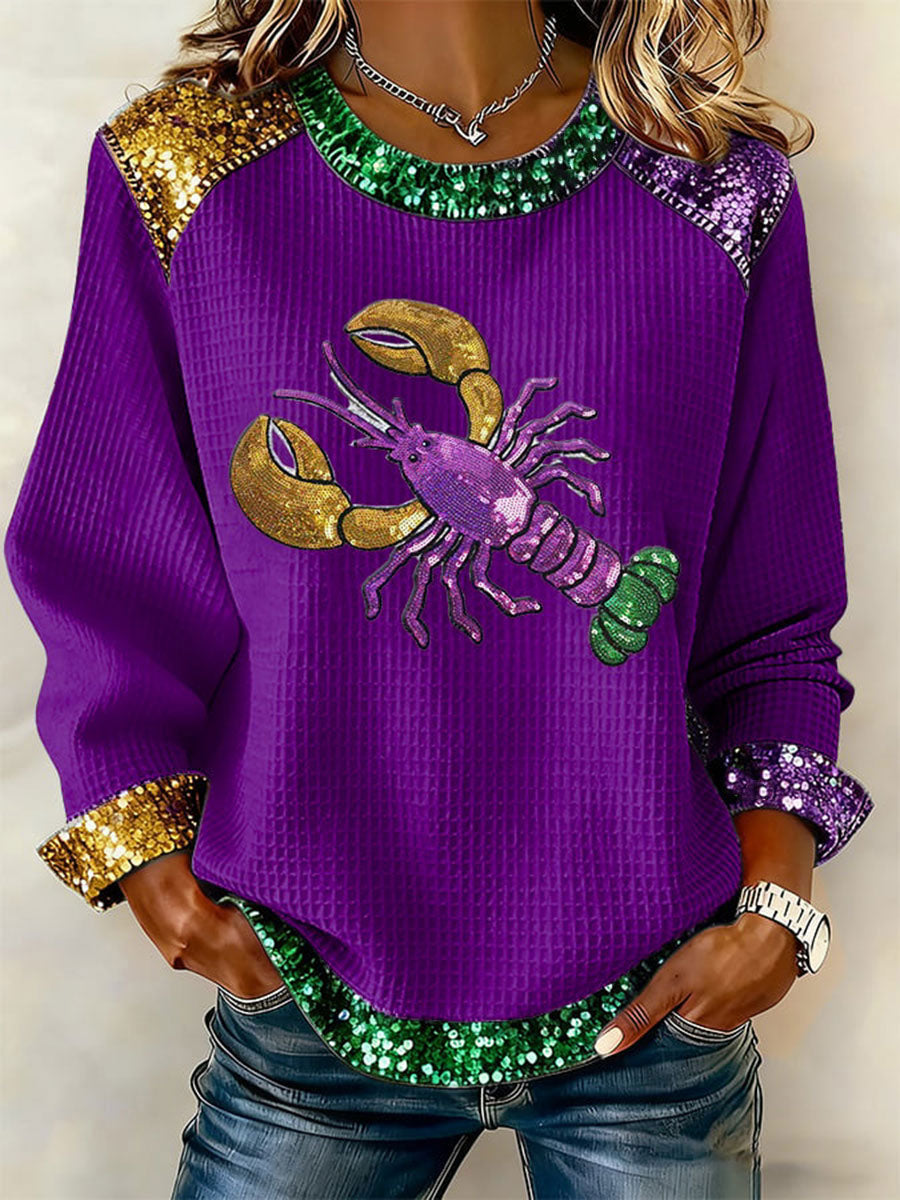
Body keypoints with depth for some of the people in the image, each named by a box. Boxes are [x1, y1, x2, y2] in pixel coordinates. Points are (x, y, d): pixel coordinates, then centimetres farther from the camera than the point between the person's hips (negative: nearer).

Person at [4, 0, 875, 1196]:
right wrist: (153, 867, -5)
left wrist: (777, 900, -7)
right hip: (309, 1005, 0)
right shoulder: (178, 170, -7)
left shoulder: (725, 187, -6)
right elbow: (110, 582, 0)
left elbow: (772, 619, 1)